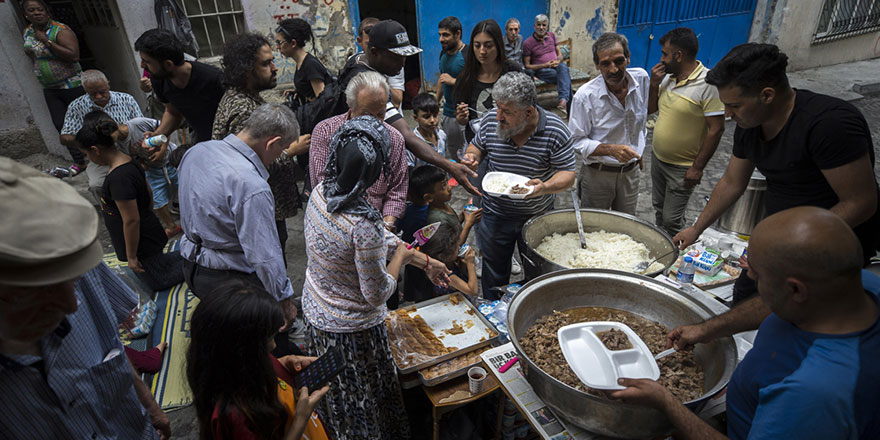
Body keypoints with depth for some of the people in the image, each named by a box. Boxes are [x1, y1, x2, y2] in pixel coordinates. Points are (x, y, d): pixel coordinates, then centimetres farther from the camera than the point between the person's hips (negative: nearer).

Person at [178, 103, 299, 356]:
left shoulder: (197, 150, -4)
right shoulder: (252, 188, -32)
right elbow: (265, 256, -28)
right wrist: (284, 300, -15)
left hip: (191, 265, 9)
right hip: (229, 280, -9)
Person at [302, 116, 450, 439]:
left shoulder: (320, 192, -11)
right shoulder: (364, 224, -36)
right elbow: (377, 294, -23)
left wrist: (425, 261, 6)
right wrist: (402, 255, -8)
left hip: (314, 313, 7)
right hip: (351, 330, -7)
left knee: (334, 397, 32)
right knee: (363, 402, 21)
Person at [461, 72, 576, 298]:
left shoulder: (556, 131, -19)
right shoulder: (491, 121, -11)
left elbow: (568, 174, -13)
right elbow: (477, 146, 8)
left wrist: (544, 187, -34)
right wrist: (471, 157, -16)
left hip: (538, 216, -1)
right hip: (495, 214, 2)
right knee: (494, 276, 18)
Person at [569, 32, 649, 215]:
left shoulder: (642, 78, -6)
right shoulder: (585, 96, -21)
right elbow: (577, 141, -16)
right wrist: (611, 149, -30)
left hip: (631, 172, 4)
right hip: (598, 174, -4)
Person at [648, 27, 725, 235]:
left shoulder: (708, 84, -20)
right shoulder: (668, 77, 2)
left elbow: (716, 129, -20)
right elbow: (650, 109, 12)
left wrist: (698, 167, -19)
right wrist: (654, 84, -6)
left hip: (682, 168, -7)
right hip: (657, 158, 7)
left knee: (672, 220, 0)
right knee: (659, 208, 21)